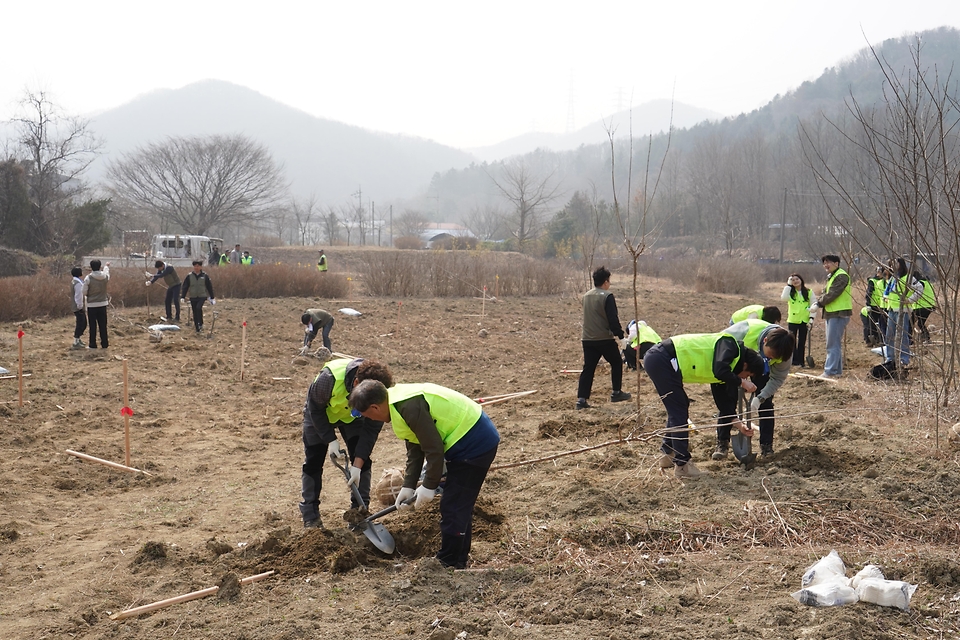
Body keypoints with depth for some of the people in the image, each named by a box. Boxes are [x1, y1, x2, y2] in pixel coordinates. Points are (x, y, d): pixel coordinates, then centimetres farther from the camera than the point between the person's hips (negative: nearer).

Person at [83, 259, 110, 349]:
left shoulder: (88, 278, -15)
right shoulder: (105, 277, -4)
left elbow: (84, 293, -10)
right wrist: (106, 266, 43)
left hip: (92, 305, -3)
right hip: (102, 304, 3)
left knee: (93, 326, 5)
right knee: (103, 325, 10)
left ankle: (93, 344, 7)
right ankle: (104, 344, 12)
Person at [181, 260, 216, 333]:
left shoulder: (205, 276, -1)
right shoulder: (189, 276, 0)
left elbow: (210, 287, 5)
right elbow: (185, 287, 2)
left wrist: (212, 297, 5)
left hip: (202, 296, -2)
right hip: (193, 297, 2)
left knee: (198, 307, -26)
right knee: (195, 312, 3)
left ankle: (201, 324, -12)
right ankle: (197, 329, 13)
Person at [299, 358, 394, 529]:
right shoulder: (330, 377, -43)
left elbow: (371, 429, -25)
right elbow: (315, 408, -24)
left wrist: (357, 465, -29)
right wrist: (331, 440, -28)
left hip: (352, 416, 2)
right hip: (320, 413, -2)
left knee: (362, 458, -9)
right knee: (313, 461, -4)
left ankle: (360, 511, 2)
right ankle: (310, 516, 5)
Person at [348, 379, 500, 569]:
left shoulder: (409, 406, -24)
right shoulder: (398, 400, 9)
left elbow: (434, 448, -22)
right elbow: (415, 449, 14)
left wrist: (429, 486, -13)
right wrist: (408, 486, 10)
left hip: (473, 444, -11)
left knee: (452, 508, -3)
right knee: (459, 507, 19)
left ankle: (448, 565, 7)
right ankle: (458, 560, 29)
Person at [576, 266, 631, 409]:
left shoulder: (586, 296, 11)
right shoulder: (607, 296, -13)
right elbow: (613, 318, -16)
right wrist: (620, 334, -10)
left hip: (587, 339, 6)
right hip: (605, 339, -6)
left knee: (588, 368, 5)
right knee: (616, 363, 15)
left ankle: (581, 398, -3)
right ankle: (616, 392, 19)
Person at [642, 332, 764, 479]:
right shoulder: (729, 345, -6)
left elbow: (723, 398, 25)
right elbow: (720, 371, -23)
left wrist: (738, 424, 22)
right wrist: (741, 382, -8)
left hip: (657, 360, 10)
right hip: (661, 359, -10)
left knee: (678, 408, 22)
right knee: (679, 411, -5)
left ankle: (669, 455, 32)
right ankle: (682, 464, 0)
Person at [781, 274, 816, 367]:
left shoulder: (809, 292, 1)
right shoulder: (790, 292, 1)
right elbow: (783, 297, -21)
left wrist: (811, 320, -8)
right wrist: (788, 285, -14)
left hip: (804, 321, 0)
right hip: (792, 320, 0)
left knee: (802, 342, 7)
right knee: (792, 341, 0)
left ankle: (801, 361, 13)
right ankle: (794, 360, 6)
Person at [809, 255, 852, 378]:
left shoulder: (841, 276, -13)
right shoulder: (830, 277, 19)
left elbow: (831, 294, -20)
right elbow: (824, 293, 18)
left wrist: (818, 305, -14)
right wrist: (816, 303, -1)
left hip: (839, 314, -10)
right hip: (831, 314, 10)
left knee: (833, 345, -10)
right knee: (834, 344, 13)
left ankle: (830, 371, -9)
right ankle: (837, 371, 19)